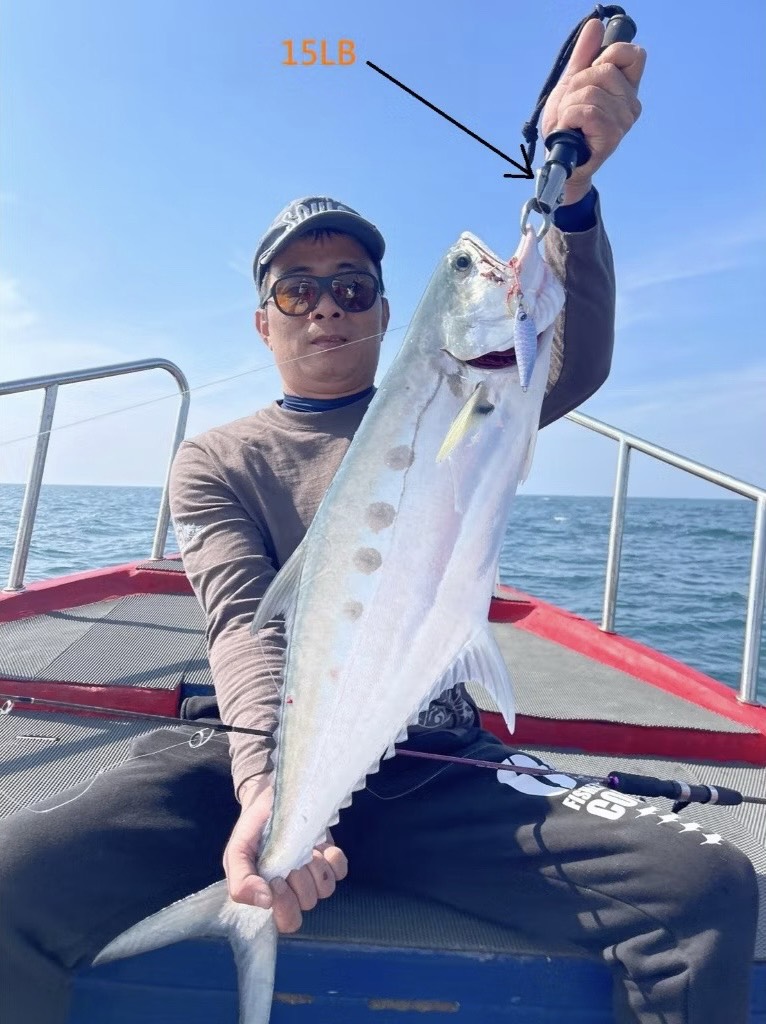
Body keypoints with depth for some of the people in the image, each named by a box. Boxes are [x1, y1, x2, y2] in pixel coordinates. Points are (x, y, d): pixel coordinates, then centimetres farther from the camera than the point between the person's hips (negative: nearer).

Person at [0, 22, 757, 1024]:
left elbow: (570, 366, -7)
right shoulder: (215, 460, 9)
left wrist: (571, 187, -24)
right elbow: (246, 624, -7)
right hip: (253, 762, 0)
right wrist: (269, 787, -25)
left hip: (434, 774, 1)